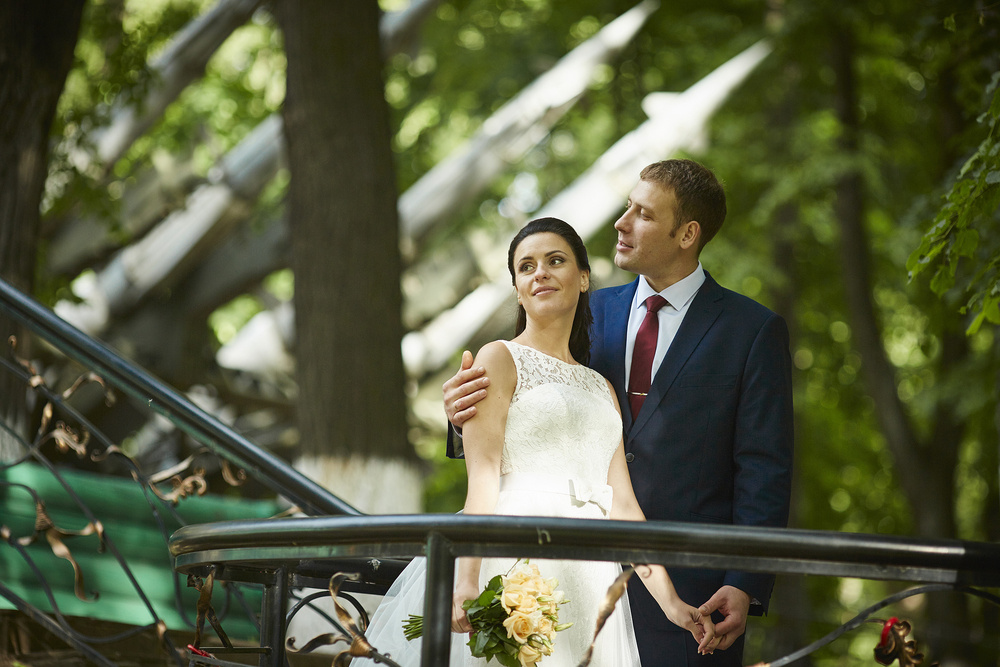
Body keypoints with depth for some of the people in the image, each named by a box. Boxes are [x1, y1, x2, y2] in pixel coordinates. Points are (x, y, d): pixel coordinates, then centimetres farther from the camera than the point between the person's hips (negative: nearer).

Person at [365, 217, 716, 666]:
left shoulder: (601, 389, 21)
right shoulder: (499, 359, 4)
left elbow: (621, 502, 15)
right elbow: (482, 478, -8)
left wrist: (670, 602, 7)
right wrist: (468, 583, -21)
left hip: (590, 580, 5)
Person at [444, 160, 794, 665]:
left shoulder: (753, 330, -1)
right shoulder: (595, 312, 12)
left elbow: (764, 470, -4)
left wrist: (747, 585, -12)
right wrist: (468, 412, -10)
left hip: (689, 585, -4)